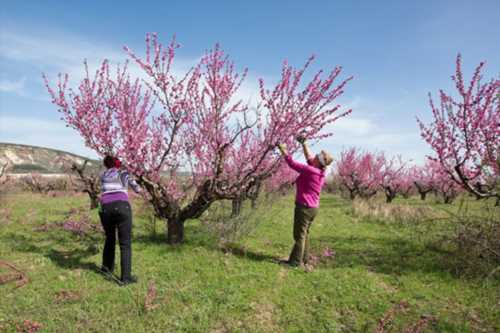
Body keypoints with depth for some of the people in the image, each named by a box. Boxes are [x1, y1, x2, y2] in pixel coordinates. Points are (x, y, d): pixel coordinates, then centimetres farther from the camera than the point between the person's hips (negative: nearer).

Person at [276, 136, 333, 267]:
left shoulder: (310, 171, -21)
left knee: (299, 234, -1)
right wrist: (304, 144, 18)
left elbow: (292, 164, -18)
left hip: (304, 207, -9)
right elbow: (309, 158, 18)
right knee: (304, 233, 18)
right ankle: (304, 258, 27)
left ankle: (296, 261, 7)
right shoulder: (320, 171, 3)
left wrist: (283, 150, -7)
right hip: (313, 207, 9)